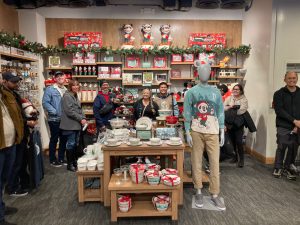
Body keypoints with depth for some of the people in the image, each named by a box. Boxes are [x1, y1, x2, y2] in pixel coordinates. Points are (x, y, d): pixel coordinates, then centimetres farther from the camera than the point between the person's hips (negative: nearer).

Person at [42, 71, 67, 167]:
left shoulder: (66, 90, 12)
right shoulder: (50, 89, -6)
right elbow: (45, 103, -14)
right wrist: (55, 112, -17)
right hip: (54, 119, -6)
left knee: (63, 139, 12)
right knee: (54, 139, 4)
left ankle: (61, 158, 26)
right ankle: (52, 160, 17)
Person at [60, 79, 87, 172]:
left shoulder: (75, 96, 16)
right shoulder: (67, 96, -12)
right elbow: (70, 111, -19)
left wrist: (83, 118, 2)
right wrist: (80, 119, -16)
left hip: (76, 124, 9)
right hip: (70, 125, -8)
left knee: (75, 144, 14)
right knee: (70, 144, -1)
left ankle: (74, 162, 25)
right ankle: (69, 164, 10)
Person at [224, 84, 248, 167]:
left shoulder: (244, 99, -3)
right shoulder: (229, 98, 9)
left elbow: (241, 110, -17)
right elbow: (223, 108, -2)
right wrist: (230, 107, -19)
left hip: (238, 124, -4)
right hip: (229, 124, 4)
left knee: (239, 142, -7)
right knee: (233, 141, 14)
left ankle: (241, 159, 7)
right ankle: (236, 156, 32)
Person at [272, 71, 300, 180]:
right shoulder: (279, 94, 0)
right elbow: (279, 110, -9)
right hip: (283, 126, -2)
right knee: (281, 147, 0)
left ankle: (288, 167, 22)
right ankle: (278, 168, 17)